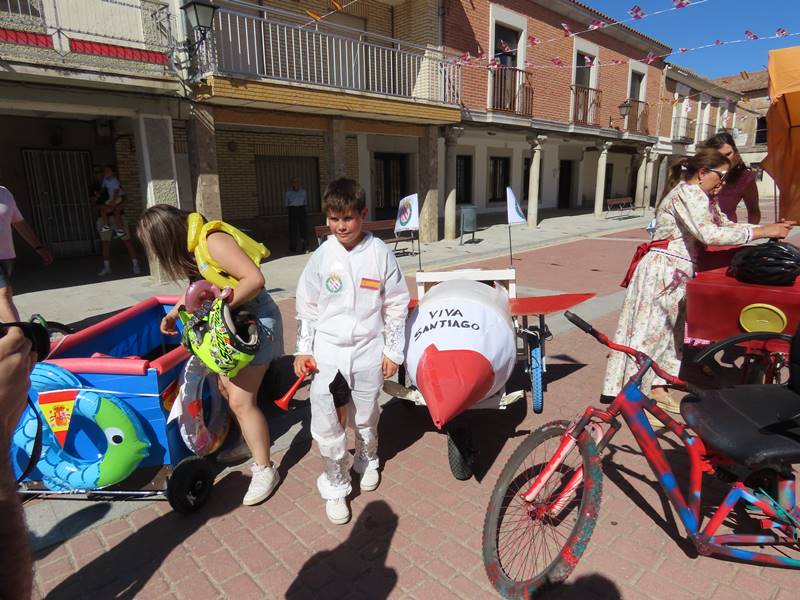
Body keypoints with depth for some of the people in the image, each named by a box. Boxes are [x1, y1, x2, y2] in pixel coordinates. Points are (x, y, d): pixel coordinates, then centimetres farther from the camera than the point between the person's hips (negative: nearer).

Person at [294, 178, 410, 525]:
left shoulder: (380, 253, -7)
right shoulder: (322, 256, -3)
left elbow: (396, 305, -1)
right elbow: (307, 306, 5)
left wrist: (393, 351, 0)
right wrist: (303, 350, 4)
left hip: (368, 350, 0)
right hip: (328, 351, 1)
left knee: (365, 417, 16)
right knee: (326, 424, 0)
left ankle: (366, 461, 46)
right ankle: (336, 486, 22)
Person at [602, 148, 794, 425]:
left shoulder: (696, 195, 19)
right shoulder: (688, 192, -13)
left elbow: (723, 224, 20)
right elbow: (709, 234, -24)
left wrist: (769, 227, 9)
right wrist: (762, 232, -18)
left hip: (675, 273, 10)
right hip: (662, 270, -10)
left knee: (668, 329, 14)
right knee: (650, 330, -6)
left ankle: (656, 388, 25)